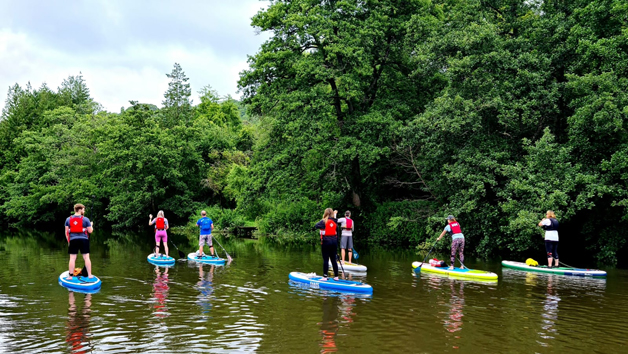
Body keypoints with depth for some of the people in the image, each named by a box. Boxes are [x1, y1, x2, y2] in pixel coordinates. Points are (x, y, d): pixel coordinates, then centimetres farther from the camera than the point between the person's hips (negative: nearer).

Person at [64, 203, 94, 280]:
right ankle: (89, 275, 7)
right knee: (86, 258, 4)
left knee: (72, 258, 3)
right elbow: (90, 231, -2)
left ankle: (70, 276, 3)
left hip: (73, 240, 2)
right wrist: (91, 226, 18)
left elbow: (66, 232, 5)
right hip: (83, 240, -2)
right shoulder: (85, 219, -3)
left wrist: (68, 241, 13)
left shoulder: (68, 219, 6)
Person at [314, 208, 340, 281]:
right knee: (333, 259, 11)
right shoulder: (335, 222, 7)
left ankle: (325, 277, -1)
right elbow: (337, 234, 11)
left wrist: (323, 228, -6)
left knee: (326, 259, -2)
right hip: (334, 241, 5)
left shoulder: (324, 221, -8)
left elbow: (316, 226, -22)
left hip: (326, 241, -5)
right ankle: (336, 276, 14)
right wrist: (336, 244, 18)